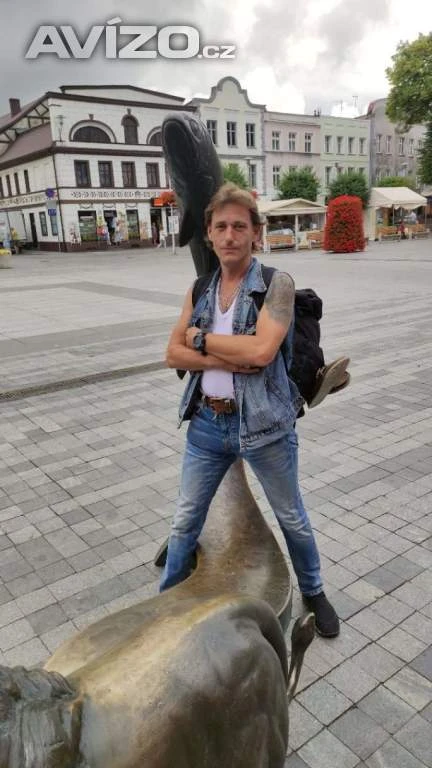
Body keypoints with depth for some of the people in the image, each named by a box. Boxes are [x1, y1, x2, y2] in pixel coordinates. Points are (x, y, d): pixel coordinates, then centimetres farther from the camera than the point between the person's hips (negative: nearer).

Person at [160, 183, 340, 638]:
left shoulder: (277, 284, -11)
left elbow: (261, 350, -25)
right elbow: (174, 354, -1)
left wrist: (203, 338, -13)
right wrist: (227, 360, -17)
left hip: (264, 423, -4)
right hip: (207, 422, 4)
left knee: (291, 517, 17)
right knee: (185, 521, 15)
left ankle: (313, 593, 44)